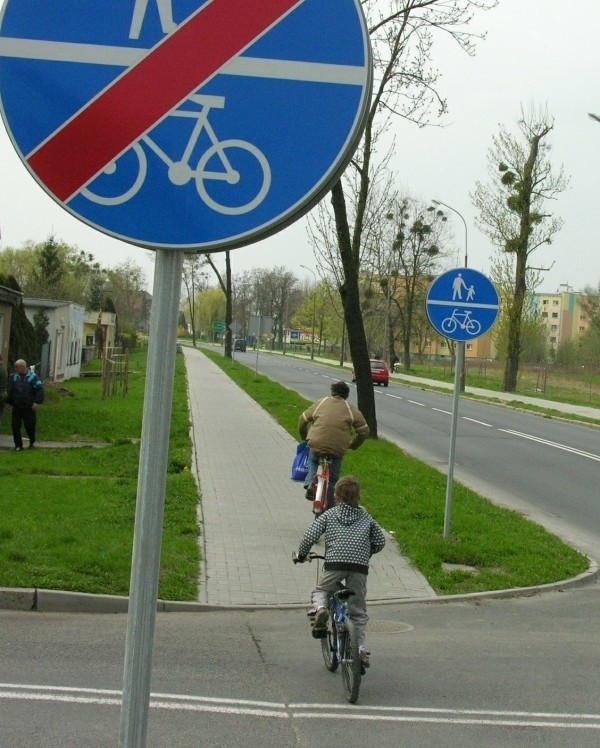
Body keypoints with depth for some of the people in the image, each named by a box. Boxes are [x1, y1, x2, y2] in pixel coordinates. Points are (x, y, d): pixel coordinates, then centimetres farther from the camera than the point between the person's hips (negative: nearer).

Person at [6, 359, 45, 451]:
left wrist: (37, 402, -16)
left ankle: (32, 441, 27)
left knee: (29, 426, 2)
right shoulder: (14, 377, 6)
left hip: (29, 408, -4)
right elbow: (10, 391, 15)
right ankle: (18, 445, 11)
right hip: (16, 407, 4)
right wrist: (9, 402, 13)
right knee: (15, 426, 1)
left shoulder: (33, 377, -6)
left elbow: (40, 390, -8)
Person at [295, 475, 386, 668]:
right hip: (360, 566, 2)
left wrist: (301, 555, 22)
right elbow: (380, 541, 22)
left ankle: (320, 609, -7)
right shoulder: (366, 518, 20)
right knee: (358, 611, 14)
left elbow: (309, 537, 5)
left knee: (319, 591, 25)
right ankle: (360, 649, 6)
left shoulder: (329, 515, 13)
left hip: (334, 563, -2)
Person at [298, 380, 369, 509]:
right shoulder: (351, 409, 6)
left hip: (316, 445, 1)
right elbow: (364, 431, 5)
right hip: (338, 450, -1)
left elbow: (303, 420, 16)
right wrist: (353, 445, 20)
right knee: (332, 479, 17)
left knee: (312, 461, 33)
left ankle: (310, 483, 11)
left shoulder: (320, 403, 10)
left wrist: (304, 438, 32)